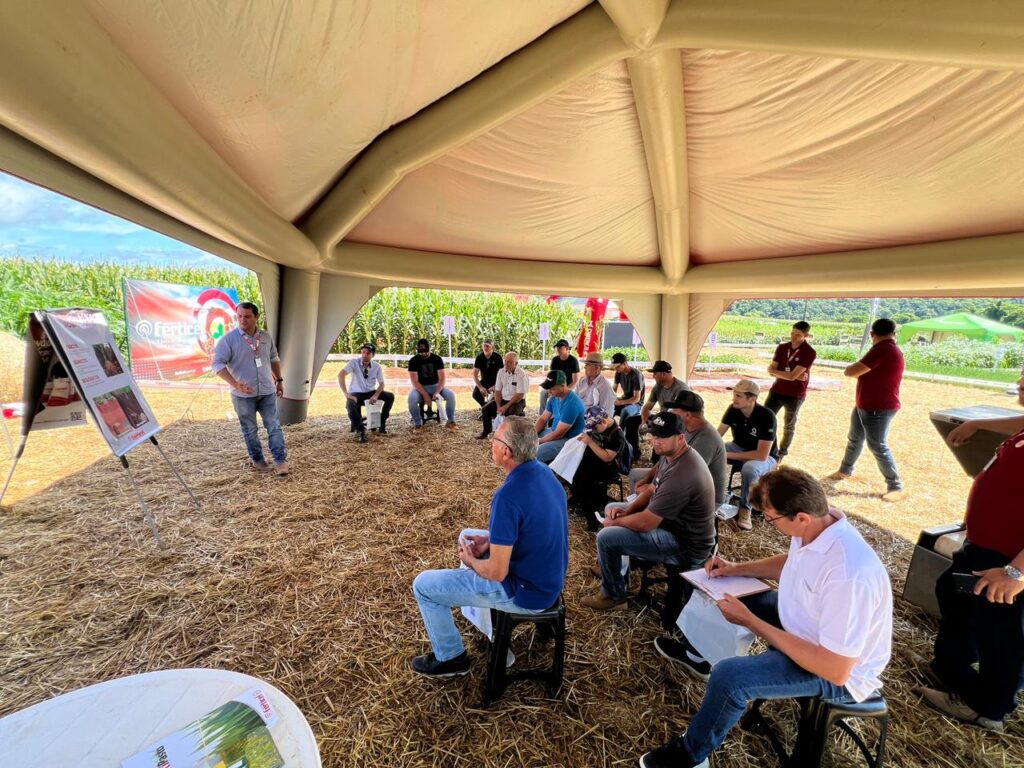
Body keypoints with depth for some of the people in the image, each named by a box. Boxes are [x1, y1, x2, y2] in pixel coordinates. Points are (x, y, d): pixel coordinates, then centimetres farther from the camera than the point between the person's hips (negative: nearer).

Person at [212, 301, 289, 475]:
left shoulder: (266, 337, 5)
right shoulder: (229, 339, -10)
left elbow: (274, 358, 19)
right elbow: (217, 364, -14)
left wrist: (279, 380, 16)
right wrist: (235, 384, -25)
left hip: (267, 392, 3)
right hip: (243, 395, -3)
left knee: (274, 426, 0)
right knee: (250, 430, 10)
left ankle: (280, 461, 4)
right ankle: (257, 460, 25)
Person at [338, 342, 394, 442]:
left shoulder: (377, 366, -6)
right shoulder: (354, 363, -15)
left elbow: (381, 383, -1)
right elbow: (340, 375, -25)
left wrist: (375, 396, -21)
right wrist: (346, 394, -34)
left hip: (371, 392, 3)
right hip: (356, 393, -3)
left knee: (390, 396, -18)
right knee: (350, 404, -37)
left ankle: (381, 423, -4)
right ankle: (360, 430, -21)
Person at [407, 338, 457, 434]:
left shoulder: (437, 359, -5)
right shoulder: (413, 360, -10)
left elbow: (442, 378, -8)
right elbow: (415, 381, -14)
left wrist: (437, 392, -25)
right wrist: (425, 395, -25)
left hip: (435, 386, 1)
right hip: (420, 387, -1)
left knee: (450, 394, -26)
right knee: (412, 398, -34)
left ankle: (451, 422, -11)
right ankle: (418, 424, -16)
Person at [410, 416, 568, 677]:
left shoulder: (508, 496, -33)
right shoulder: (543, 471, -6)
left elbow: (497, 573, -27)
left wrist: (470, 561, -6)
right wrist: (490, 539, 1)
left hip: (526, 592, -8)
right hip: (549, 577, 8)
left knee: (423, 585, 3)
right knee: (467, 537, 26)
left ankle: (451, 657, 23)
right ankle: (473, 606, 43)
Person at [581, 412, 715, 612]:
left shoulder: (681, 476, -34)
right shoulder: (671, 454, -3)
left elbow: (644, 523, -30)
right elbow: (653, 489, 11)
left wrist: (615, 522, -11)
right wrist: (627, 510, -5)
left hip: (685, 545, -10)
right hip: (671, 520, 10)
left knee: (606, 538, -17)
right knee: (611, 508, 14)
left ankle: (613, 597, 9)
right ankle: (613, 563, 32)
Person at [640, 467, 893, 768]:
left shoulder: (849, 576, -40)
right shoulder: (818, 522, -15)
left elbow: (835, 671, -32)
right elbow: (793, 564, 9)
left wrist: (751, 622, -28)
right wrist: (737, 569, -2)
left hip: (841, 673, -8)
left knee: (728, 677, -25)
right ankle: (696, 656, 41)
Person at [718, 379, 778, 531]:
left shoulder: (766, 416, -29)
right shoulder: (733, 409, -12)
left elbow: (762, 455, -31)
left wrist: (729, 455, -29)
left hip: (765, 457, -5)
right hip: (739, 448, 6)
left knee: (749, 468, -39)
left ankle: (744, 509, -18)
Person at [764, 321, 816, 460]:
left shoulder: (809, 352, -14)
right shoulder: (782, 347, 1)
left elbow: (792, 376, -22)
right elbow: (772, 371, -6)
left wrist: (774, 370, -9)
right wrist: (796, 376, -17)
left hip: (795, 395, -4)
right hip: (776, 391, 4)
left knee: (789, 426, 13)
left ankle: (782, 452, 30)